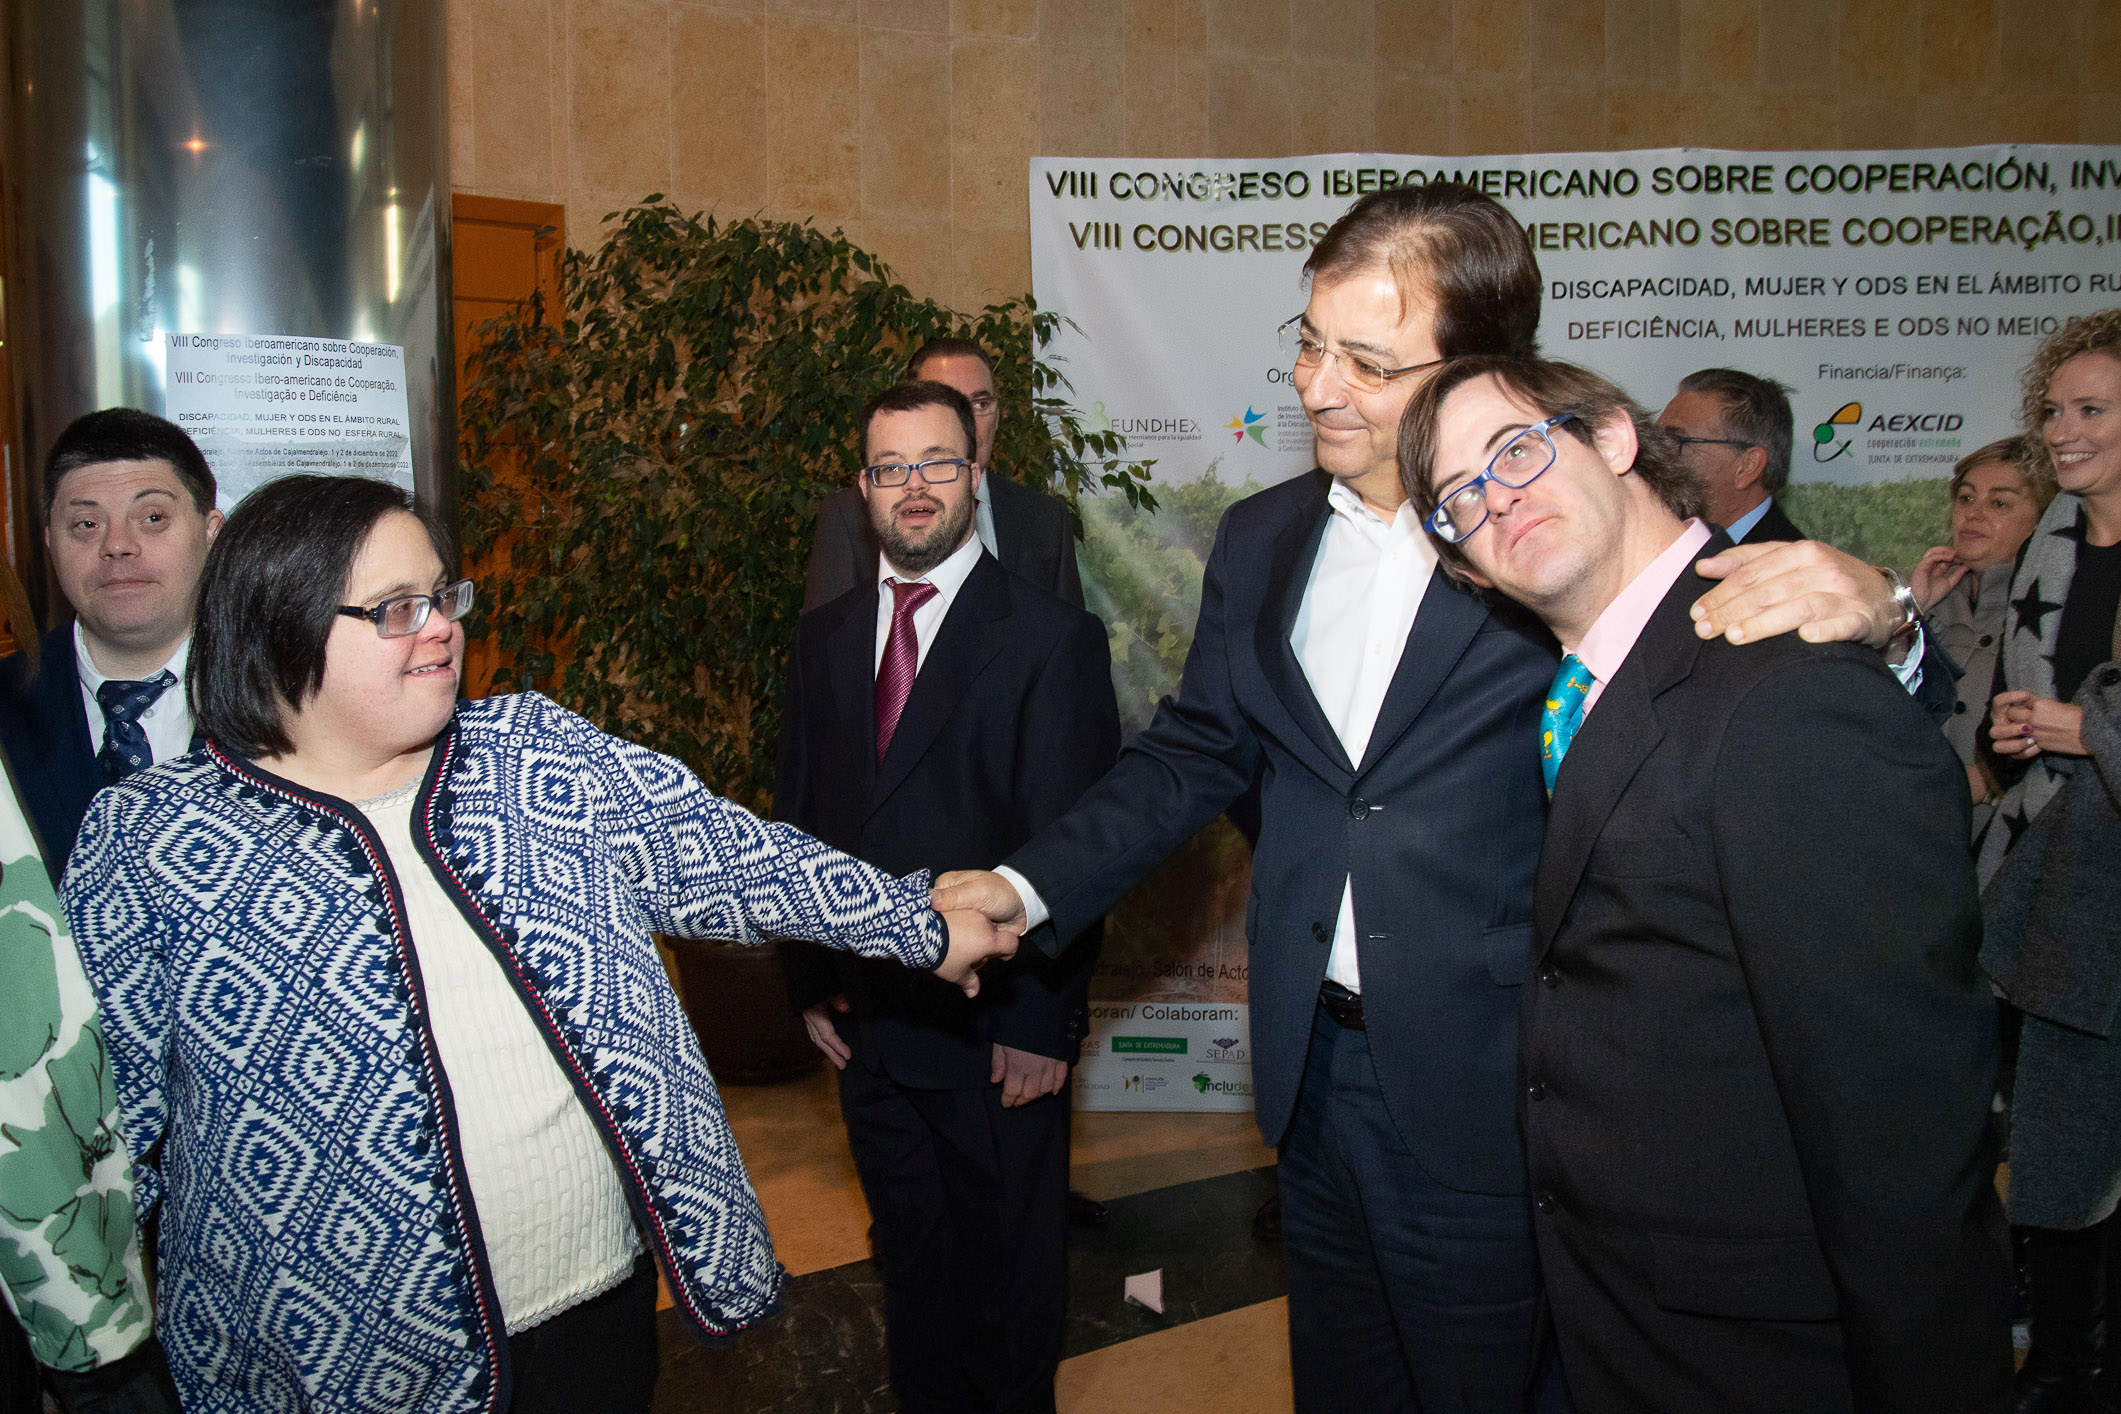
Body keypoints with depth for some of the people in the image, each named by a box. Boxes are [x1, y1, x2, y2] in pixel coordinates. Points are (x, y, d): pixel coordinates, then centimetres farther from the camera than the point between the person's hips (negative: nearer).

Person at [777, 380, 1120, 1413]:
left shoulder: (1053, 638, -9)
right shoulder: (824, 638, 7)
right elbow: (797, 817, 11)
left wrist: (1043, 1024, -15)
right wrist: (810, 982, 5)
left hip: (996, 1035, -4)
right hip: (865, 1028, 5)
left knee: (1009, 1282, 13)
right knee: (911, 1268, 21)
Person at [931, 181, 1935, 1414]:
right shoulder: (1263, 539, 5)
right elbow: (1198, 751, 11)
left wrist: (1870, 619, -34)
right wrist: (1026, 887, 2)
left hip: (1494, 1092, -5)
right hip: (1315, 1069, 6)